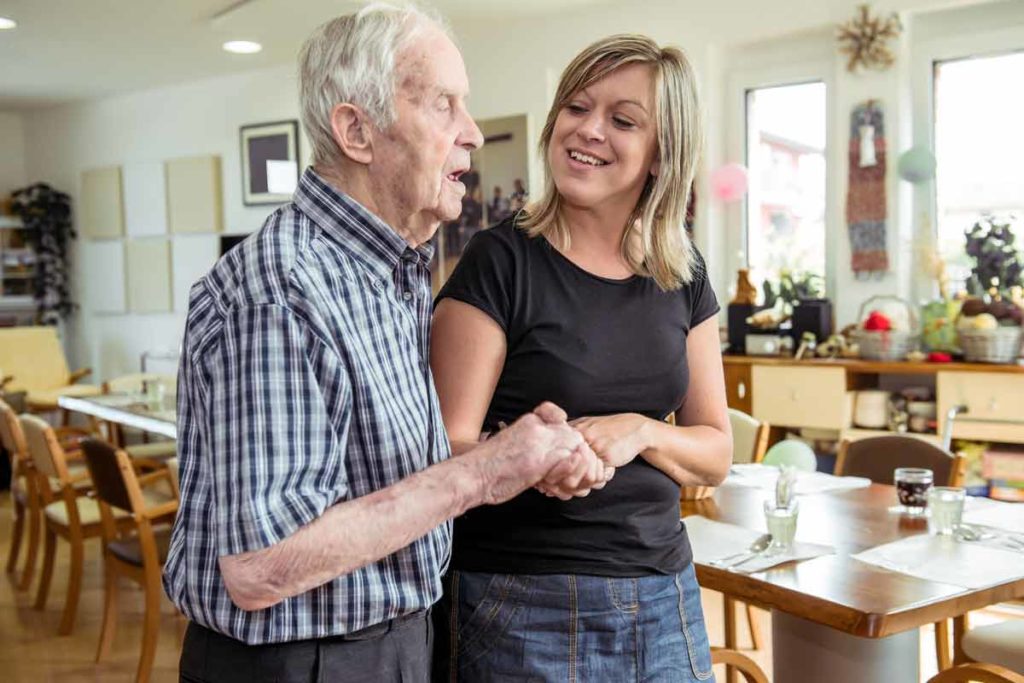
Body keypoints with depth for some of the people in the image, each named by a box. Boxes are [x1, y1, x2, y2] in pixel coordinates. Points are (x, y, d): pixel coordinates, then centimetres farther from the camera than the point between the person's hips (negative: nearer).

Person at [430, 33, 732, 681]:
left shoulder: (683, 275, 4)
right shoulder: (500, 262, -10)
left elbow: (716, 453, 6)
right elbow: (450, 450, -12)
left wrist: (640, 432, -14)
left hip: (666, 597, 5)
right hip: (527, 609, -4)